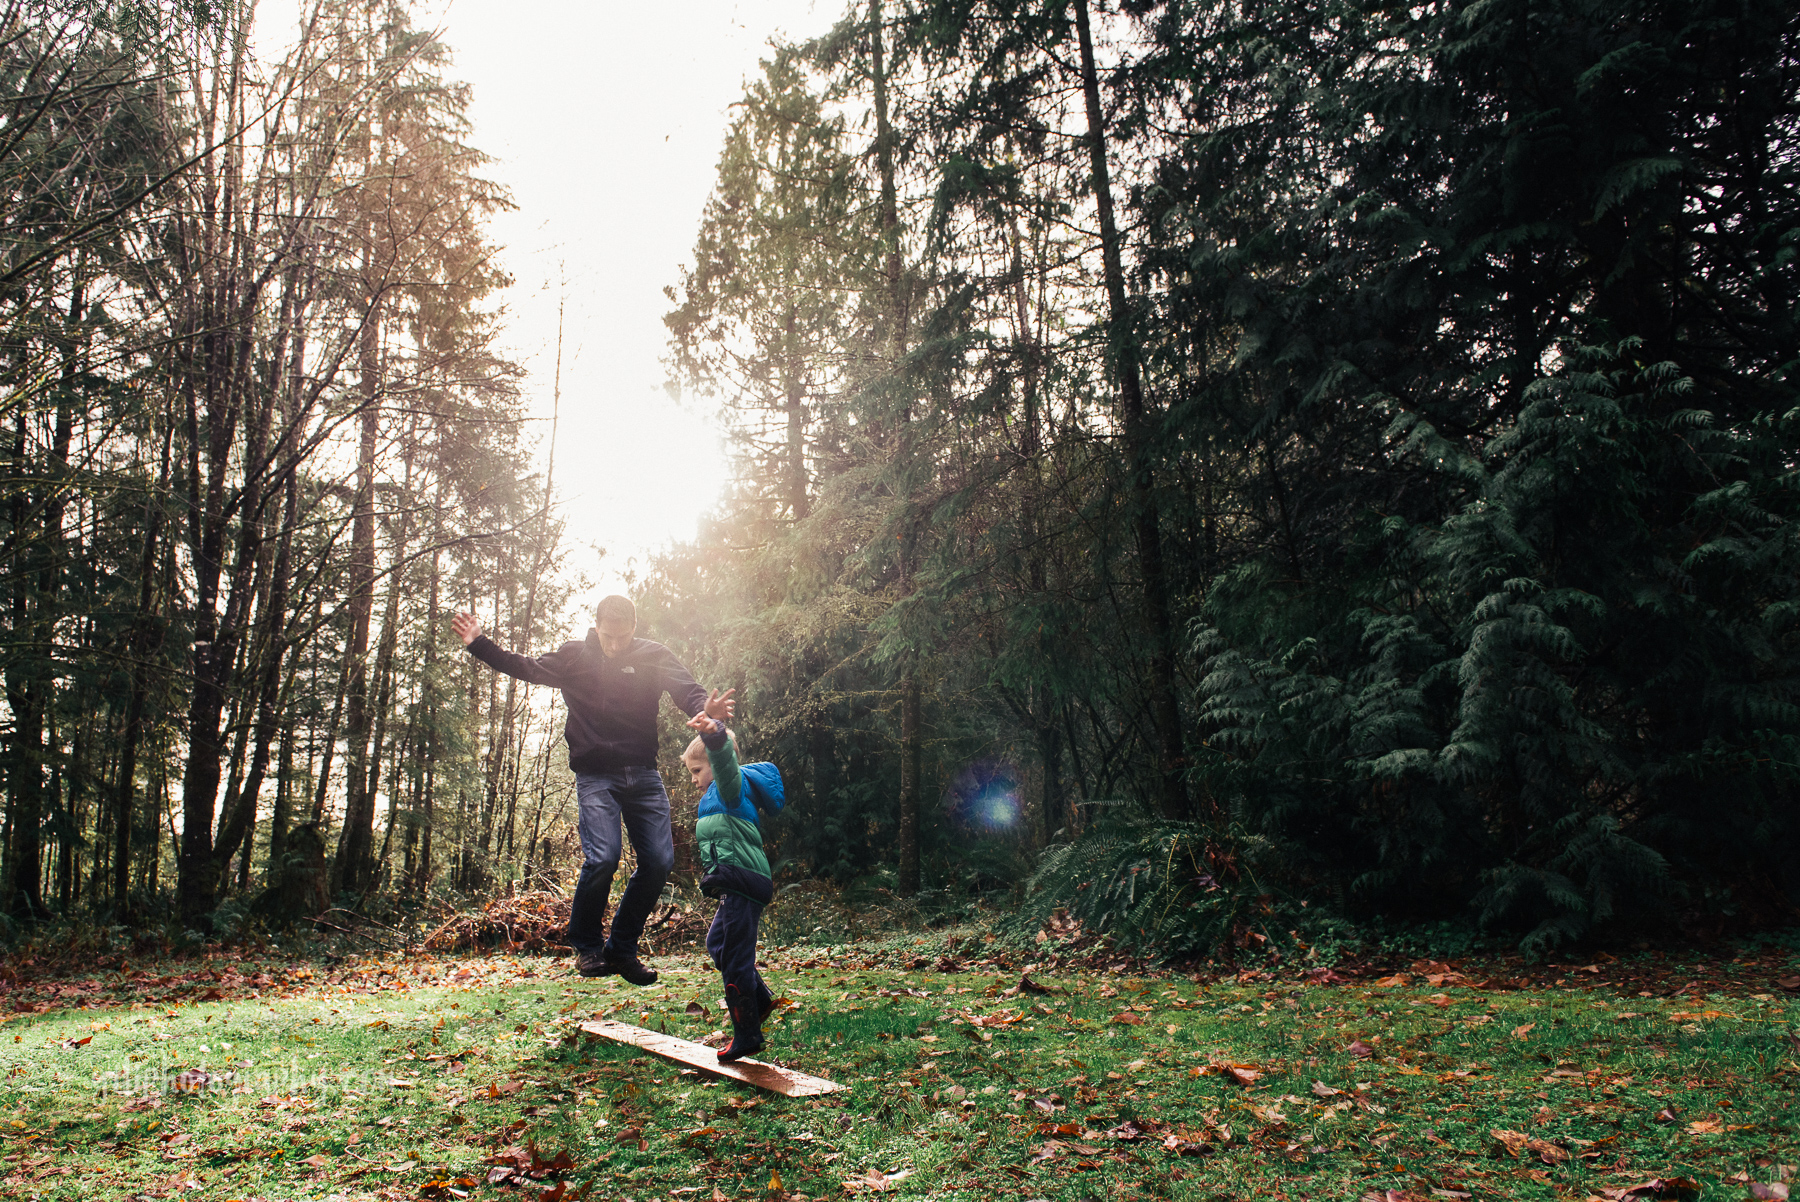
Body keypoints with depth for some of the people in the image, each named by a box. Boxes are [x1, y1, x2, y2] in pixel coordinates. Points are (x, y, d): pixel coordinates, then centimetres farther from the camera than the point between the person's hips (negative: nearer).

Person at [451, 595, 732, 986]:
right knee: (602, 857, -19)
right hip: (595, 776, -2)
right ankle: (586, 946, 6)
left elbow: (685, 689, -13)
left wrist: (705, 709, -36)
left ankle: (622, 949, 14)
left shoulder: (654, 656, 1)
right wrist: (479, 644, 3)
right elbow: (527, 668, 12)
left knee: (659, 861, -5)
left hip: (644, 774, 2)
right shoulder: (574, 656, 5)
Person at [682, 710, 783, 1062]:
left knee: (735, 960, -6)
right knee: (716, 942, 24)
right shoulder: (715, 796, 24)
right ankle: (760, 999, 31)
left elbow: (726, 763, -33)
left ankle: (747, 1036, 2)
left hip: (741, 883, -11)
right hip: (735, 887, 11)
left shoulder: (730, 786, -9)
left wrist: (715, 736, -52)